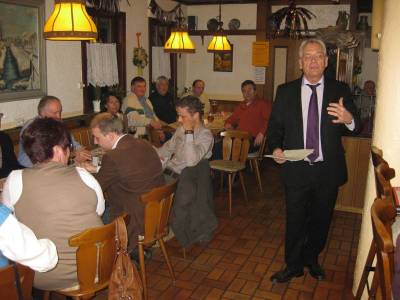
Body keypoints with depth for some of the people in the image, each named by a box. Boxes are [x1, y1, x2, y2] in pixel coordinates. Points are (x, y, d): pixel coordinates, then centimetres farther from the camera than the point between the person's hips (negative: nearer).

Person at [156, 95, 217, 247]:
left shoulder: (205, 135, -13)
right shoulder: (181, 128, 9)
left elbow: (191, 161, -28)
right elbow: (169, 146, 27)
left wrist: (189, 133, -25)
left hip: (186, 174, -7)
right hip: (170, 169, 7)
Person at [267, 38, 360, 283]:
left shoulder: (340, 91, -1)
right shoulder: (285, 91, 0)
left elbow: (356, 127, -5)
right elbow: (275, 126, 3)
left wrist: (349, 120, -29)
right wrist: (276, 148, -16)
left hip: (328, 171, 1)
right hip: (296, 169, -1)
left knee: (321, 220, 18)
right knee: (295, 221, 11)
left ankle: (312, 259, 43)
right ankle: (293, 266, 31)